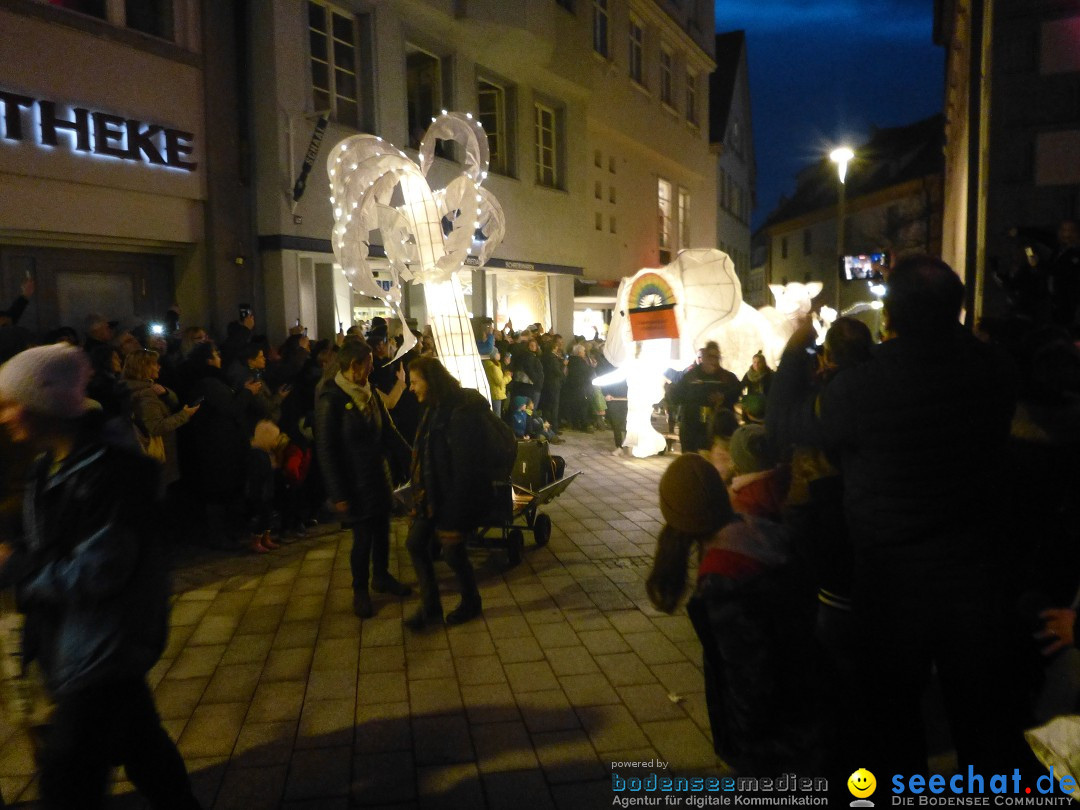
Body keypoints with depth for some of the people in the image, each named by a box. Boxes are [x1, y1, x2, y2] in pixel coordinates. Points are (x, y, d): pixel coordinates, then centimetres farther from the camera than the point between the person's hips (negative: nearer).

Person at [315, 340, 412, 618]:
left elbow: (389, 431, 9)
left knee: (382, 529, 15)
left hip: (380, 474, 6)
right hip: (355, 481, -6)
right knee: (363, 536, 4)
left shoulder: (369, 393, 3)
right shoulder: (331, 399, -16)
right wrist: (338, 494, -14)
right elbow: (325, 450, -14)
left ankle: (381, 577, 38)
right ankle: (360, 590, 25)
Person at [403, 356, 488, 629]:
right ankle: (430, 607, 27)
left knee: (452, 552, 7)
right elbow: (426, 453, 8)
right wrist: (421, 491, 8)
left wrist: (454, 512, -21)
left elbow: (465, 467, -24)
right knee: (415, 543, 11)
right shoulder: (436, 408, 4)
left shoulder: (461, 413, -25)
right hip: (433, 491, 9)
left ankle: (471, 603, 34)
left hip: (456, 494, -9)